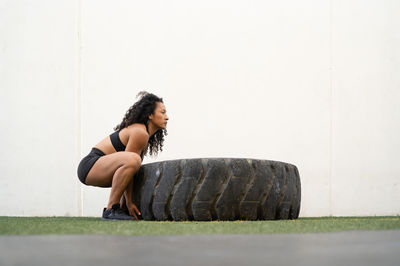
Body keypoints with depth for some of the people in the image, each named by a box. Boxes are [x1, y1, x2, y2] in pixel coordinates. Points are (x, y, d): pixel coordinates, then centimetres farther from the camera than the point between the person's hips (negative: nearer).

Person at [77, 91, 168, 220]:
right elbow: (129, 160, -19)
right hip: (90, 166, -11)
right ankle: (110, 210, -27)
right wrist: (129, 202, -17)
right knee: (132, 159, -35)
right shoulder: (140, 133, -16)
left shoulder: (147, 136, 14)